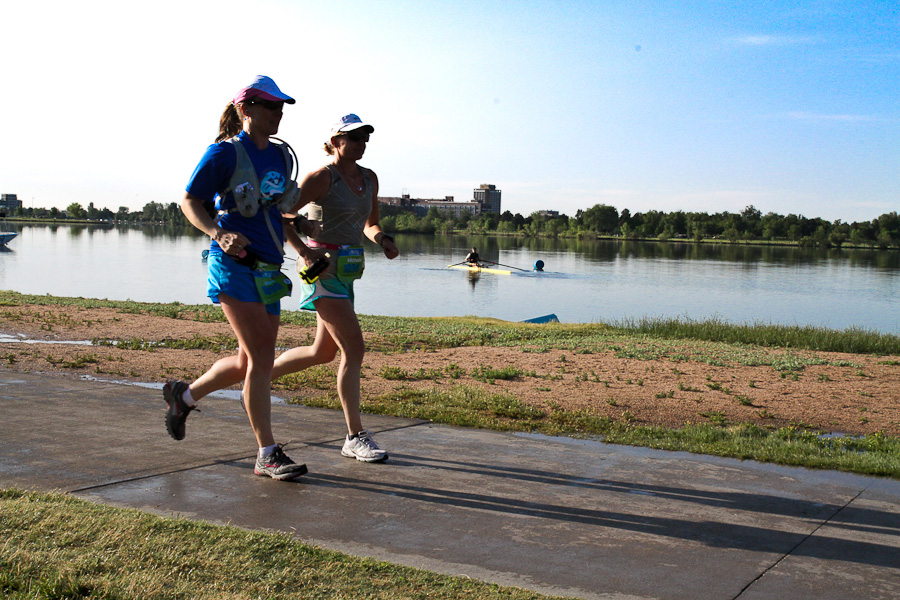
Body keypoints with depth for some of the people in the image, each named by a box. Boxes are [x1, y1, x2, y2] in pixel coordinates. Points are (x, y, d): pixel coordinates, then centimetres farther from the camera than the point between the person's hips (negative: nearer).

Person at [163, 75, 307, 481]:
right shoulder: (224, 153, -6)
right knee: (260, 356, -13)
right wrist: (218, 233, -21)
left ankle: (185, 395, 35)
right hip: (233, 266, -7)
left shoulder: (281, 156, 13)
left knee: (251, 362, 10)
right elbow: (190, 202, -4)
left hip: (267, 271, 7)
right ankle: (267, 455, -5)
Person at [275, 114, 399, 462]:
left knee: (324, 353, 17)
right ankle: (356, 438, -7)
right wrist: (304, 251, -20)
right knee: (354, 349, -13)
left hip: (346, 270, 9)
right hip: (323, 267, -8)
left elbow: (369, 223, 22)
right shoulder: (322, 178, -11)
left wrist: (383, 240, 1)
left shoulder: (369, 179, 11)